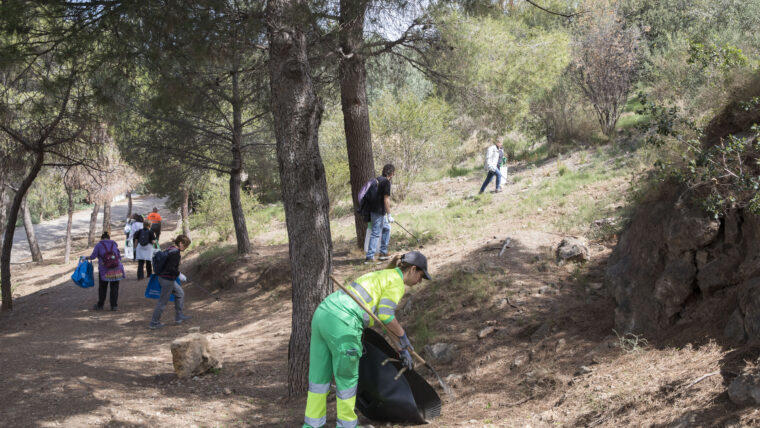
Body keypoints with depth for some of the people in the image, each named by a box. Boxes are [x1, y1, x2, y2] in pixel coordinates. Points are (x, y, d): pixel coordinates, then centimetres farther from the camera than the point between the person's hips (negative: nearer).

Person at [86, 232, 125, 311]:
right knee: (114, 287, 9)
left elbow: (93, 256, -6)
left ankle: (100, 305, 20)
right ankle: (114, 305, 9)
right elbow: (119, 257, 10)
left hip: (104, 270, -2)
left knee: (102, 288, 12)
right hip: (116, 269, 2)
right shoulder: (114, 244, 11)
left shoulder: (98, 245, 2)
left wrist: (88, 258, 14)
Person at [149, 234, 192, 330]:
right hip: (167, 280, -10)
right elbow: (171, 268, -24)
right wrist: (179, 275, -13)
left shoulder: (170, 249, 8)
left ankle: (179, 317, 29)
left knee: (180, 294, 22)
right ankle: (154, 323, 11)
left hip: (162, 277, 10)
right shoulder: (175, 253, -21)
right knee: (163, 301, 1)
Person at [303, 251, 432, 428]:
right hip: (342, 324, -9)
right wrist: (403, 336, 7)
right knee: (347, 377, 10)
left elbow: (387, 315, 36)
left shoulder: (381, 276, 31)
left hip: (322, 313, 9)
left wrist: (402, 348, 37)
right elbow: (386, 316, -10)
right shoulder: (397, 282, 2)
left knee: (320, 374, 15)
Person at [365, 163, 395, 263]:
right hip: (379, 211, -9)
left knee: (386, 228, 21)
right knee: (376, 233, -6)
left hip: (374, 209, 9)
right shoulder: (386, 182, -14)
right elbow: (386, 199, -18)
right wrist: (389, 215, -14)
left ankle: (383, 252, 24)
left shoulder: (377, 179, 13)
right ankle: (369, 257, -5)